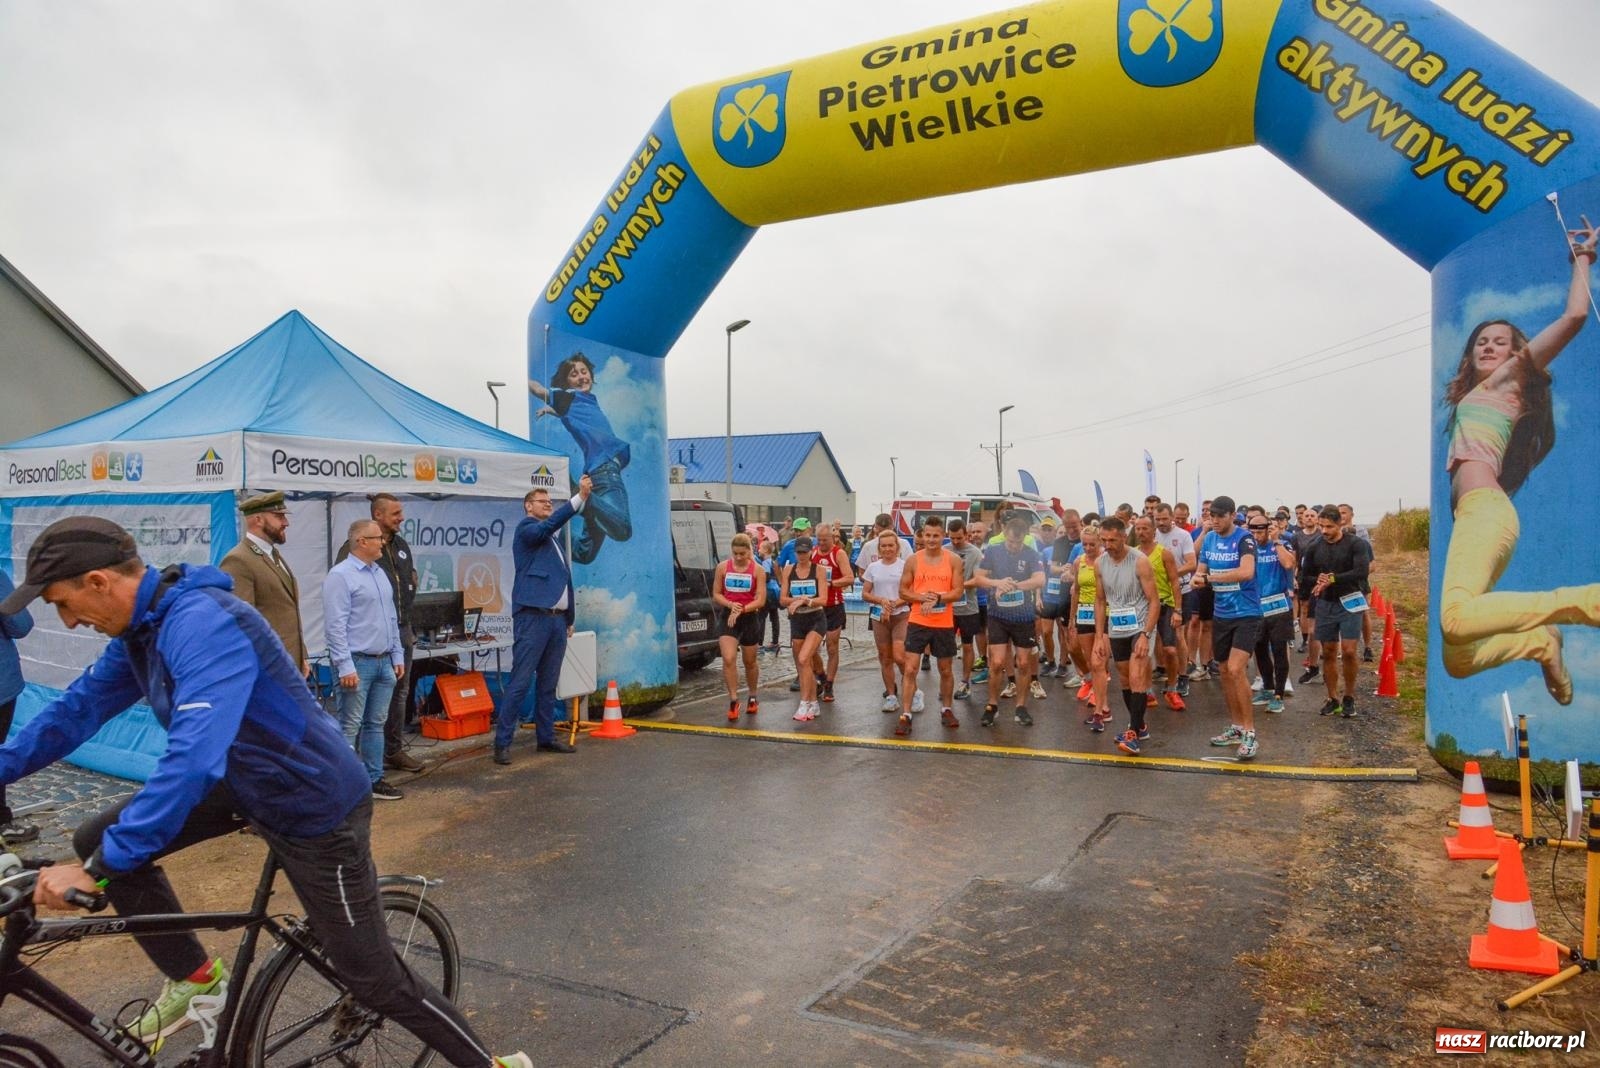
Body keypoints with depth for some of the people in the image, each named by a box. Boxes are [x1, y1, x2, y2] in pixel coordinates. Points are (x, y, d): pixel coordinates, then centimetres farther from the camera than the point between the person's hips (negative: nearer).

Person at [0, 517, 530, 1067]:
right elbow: (79, 707, 13)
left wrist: (99, 867, -35)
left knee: (373, 978, 0)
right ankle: (196, 979, 21)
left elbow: (195, 757, -39)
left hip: (315, 805, -9)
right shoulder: (141, 627, 1)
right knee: (98, 840, 4)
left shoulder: (202, 624, -30)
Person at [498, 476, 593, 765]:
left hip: (557, 619, 8)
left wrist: (570, 617, 18)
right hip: (533, 617, -8)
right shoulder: (525, 528, -1)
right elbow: (548, 525, -23)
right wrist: (580, 497, -30)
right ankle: (502, 742, -3)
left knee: (548, 683, 12)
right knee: (521, 683, -8)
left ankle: (545, 737, 19)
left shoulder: (554, 539, 22)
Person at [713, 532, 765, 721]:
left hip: (750, 618, 0)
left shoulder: (757, 570, -5)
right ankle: (733, 701, -8)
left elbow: (761, 600, -8)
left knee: (750, 662, 14)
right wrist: (730, 605, -15)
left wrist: (741, 610, -21)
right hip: (727, 617, 0)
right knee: (728, 659, -18)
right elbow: (716, 594, 4)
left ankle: (753, 698, 36)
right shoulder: (723, 567, -1)